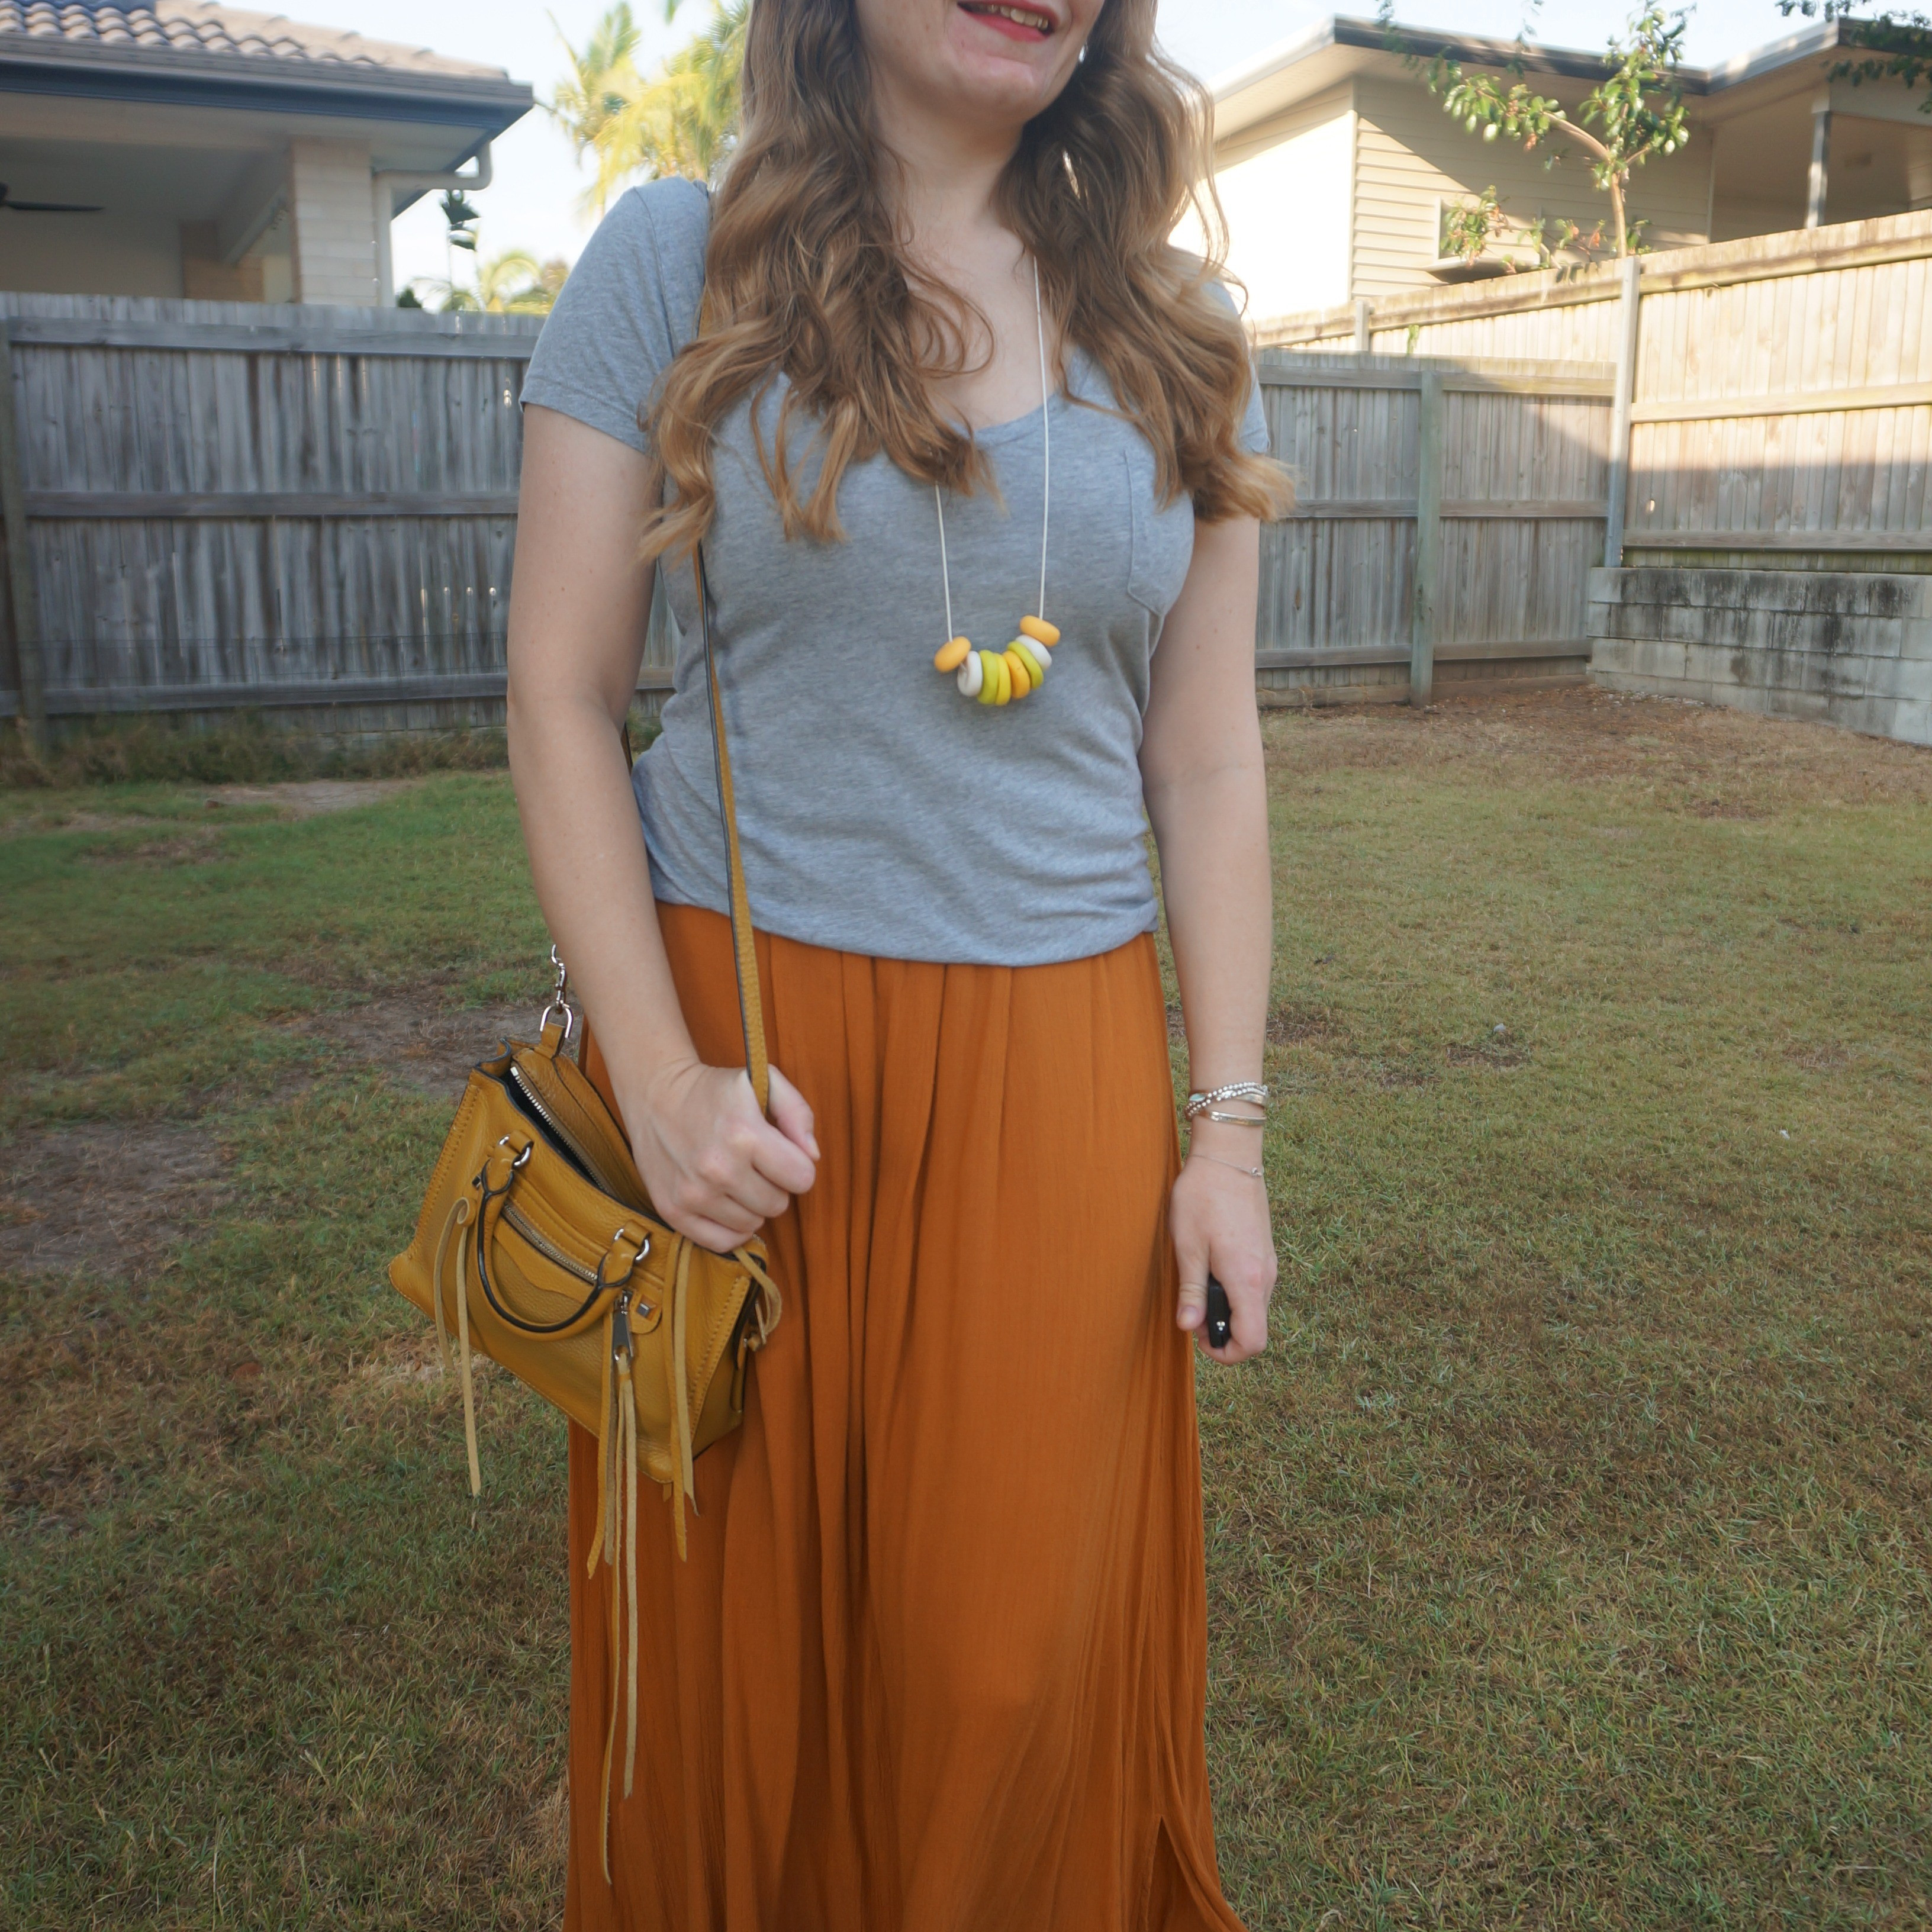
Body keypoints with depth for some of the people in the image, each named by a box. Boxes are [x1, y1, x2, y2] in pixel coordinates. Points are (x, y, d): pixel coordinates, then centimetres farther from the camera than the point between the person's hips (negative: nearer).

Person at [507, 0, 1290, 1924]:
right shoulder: (675, 262, 0)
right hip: (749, 1031, -1)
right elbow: (560, 700, -2)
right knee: (743, 1625, 13)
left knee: (1016, 1654, 10)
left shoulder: (1176, 333, 7)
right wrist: (659, 1079, -11)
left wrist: (1227, 1125, 2)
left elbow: (1208, 764, 7)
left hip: (1064, 1064, 2)